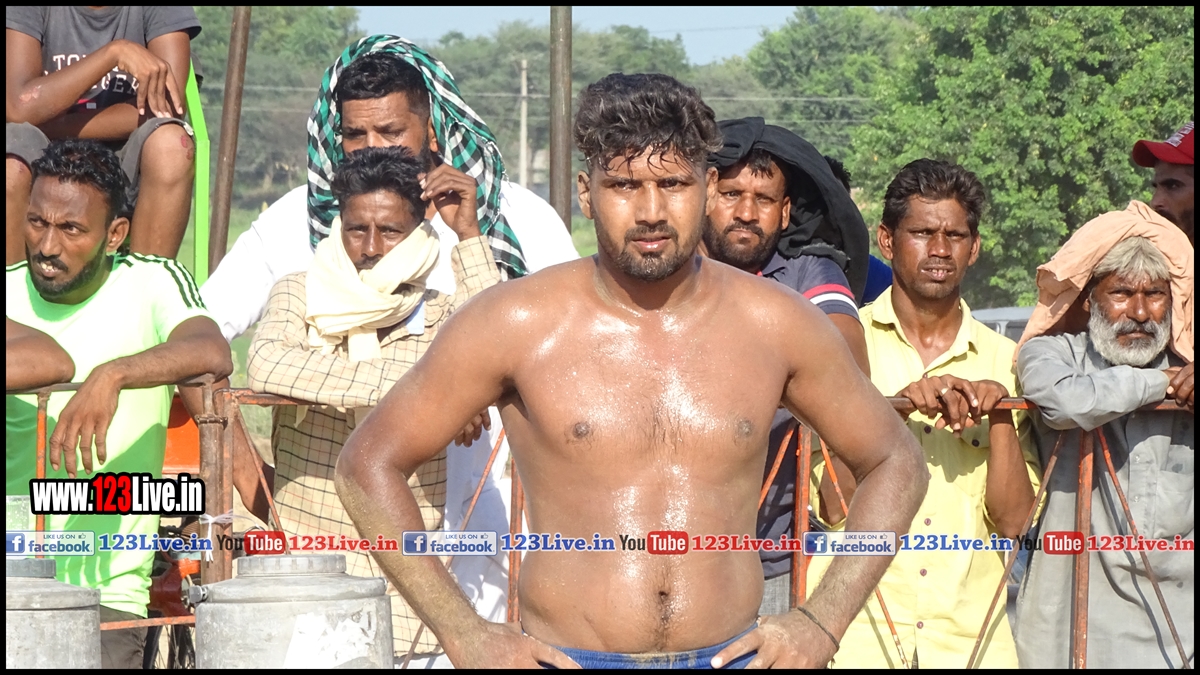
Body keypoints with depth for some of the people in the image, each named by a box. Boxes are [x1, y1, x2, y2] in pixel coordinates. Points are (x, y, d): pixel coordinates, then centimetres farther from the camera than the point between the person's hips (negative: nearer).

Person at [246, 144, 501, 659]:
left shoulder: (440, 316, 5)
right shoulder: (297, 296, 4)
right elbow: (266, 366, -18)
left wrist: (468, 234, -17)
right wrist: (409, 389, -25)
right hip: (300, 558, 0)